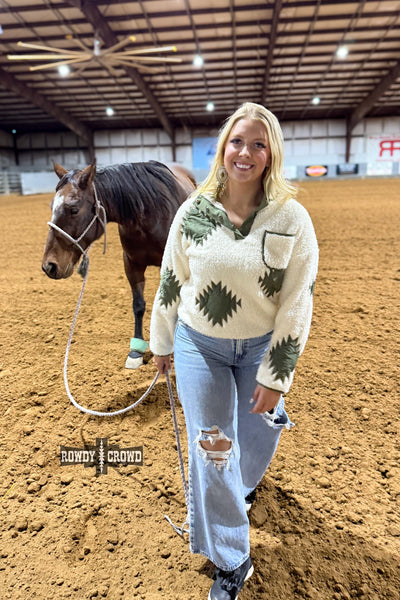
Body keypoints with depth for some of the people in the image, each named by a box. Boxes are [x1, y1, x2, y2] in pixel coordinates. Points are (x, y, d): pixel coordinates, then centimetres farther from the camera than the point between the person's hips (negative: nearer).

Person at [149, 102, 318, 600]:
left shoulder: (292, 219, -13)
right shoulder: (192, 212, -9)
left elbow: (297, 304, -12)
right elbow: (170, 282, 1)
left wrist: (275, 376, -13)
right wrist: (161, 342, 8)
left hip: (260, 347, 0)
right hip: (199, 345, 0)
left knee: (256, 434, 22)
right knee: (210, 449, 5)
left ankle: (242, 485, 62)